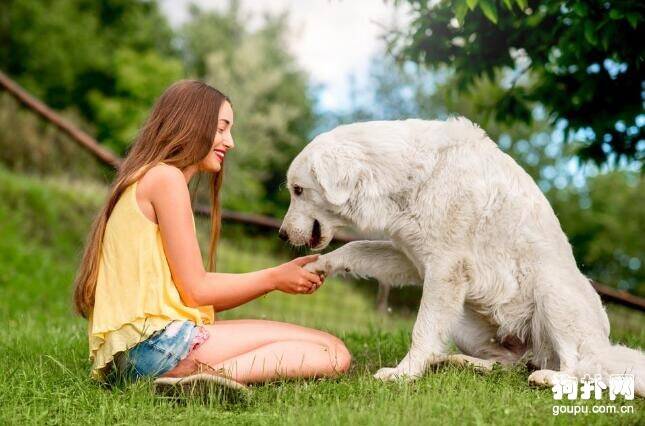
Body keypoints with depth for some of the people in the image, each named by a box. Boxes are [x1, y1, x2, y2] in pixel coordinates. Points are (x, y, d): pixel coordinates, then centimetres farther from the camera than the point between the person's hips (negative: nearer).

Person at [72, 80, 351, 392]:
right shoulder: (166, 177, -6)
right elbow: (195, 290, -9)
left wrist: (282, 275, 13)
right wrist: (274, 278, 4)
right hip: (155, 341, -10)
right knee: (333, 354, -13)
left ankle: (202, 375, -8)